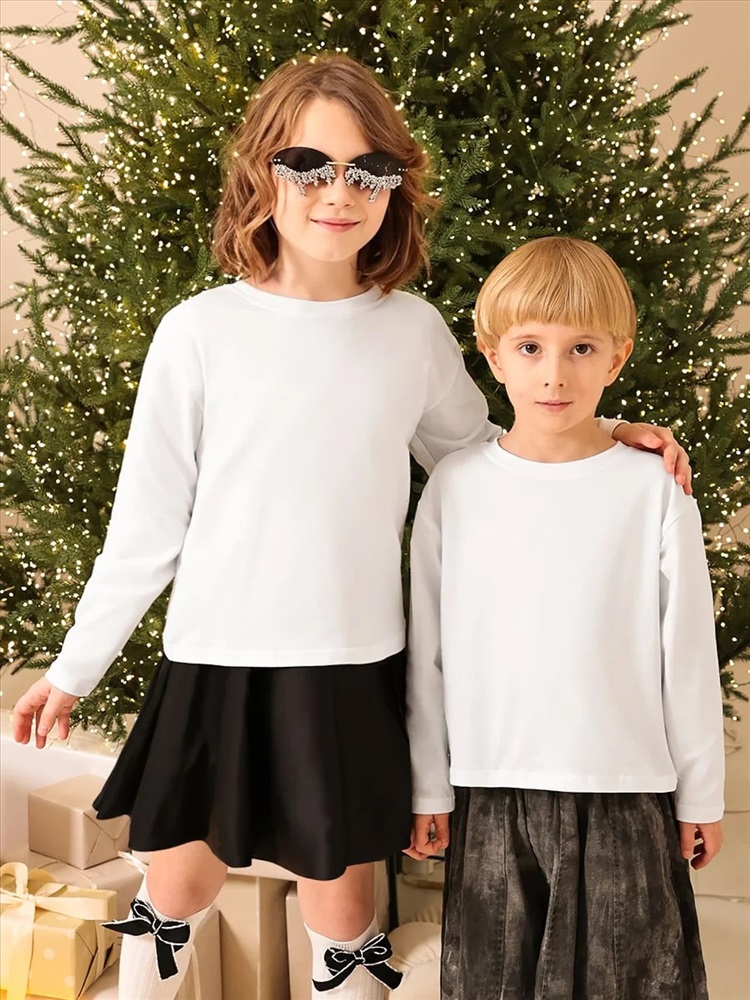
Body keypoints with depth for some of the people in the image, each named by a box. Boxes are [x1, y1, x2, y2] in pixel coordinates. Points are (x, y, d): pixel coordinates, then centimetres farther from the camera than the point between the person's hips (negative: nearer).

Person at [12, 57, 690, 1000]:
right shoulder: (201, 331, -5)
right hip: (218, 664, -1)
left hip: (357, 671, 1)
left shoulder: (414, 331, 1)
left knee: (342, 904, 12)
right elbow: (147, 521, 0)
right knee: (178, 888, 13)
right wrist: (75, 665, 3)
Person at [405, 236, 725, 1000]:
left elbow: (688, 657, 1)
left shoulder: (653, 491, -5)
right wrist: (427, 788, 5)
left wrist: (701, 795, 4)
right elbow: (427, 653, 4)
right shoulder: (455, 486, -2)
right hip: (490, 795, 2)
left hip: (625, 795, -1)